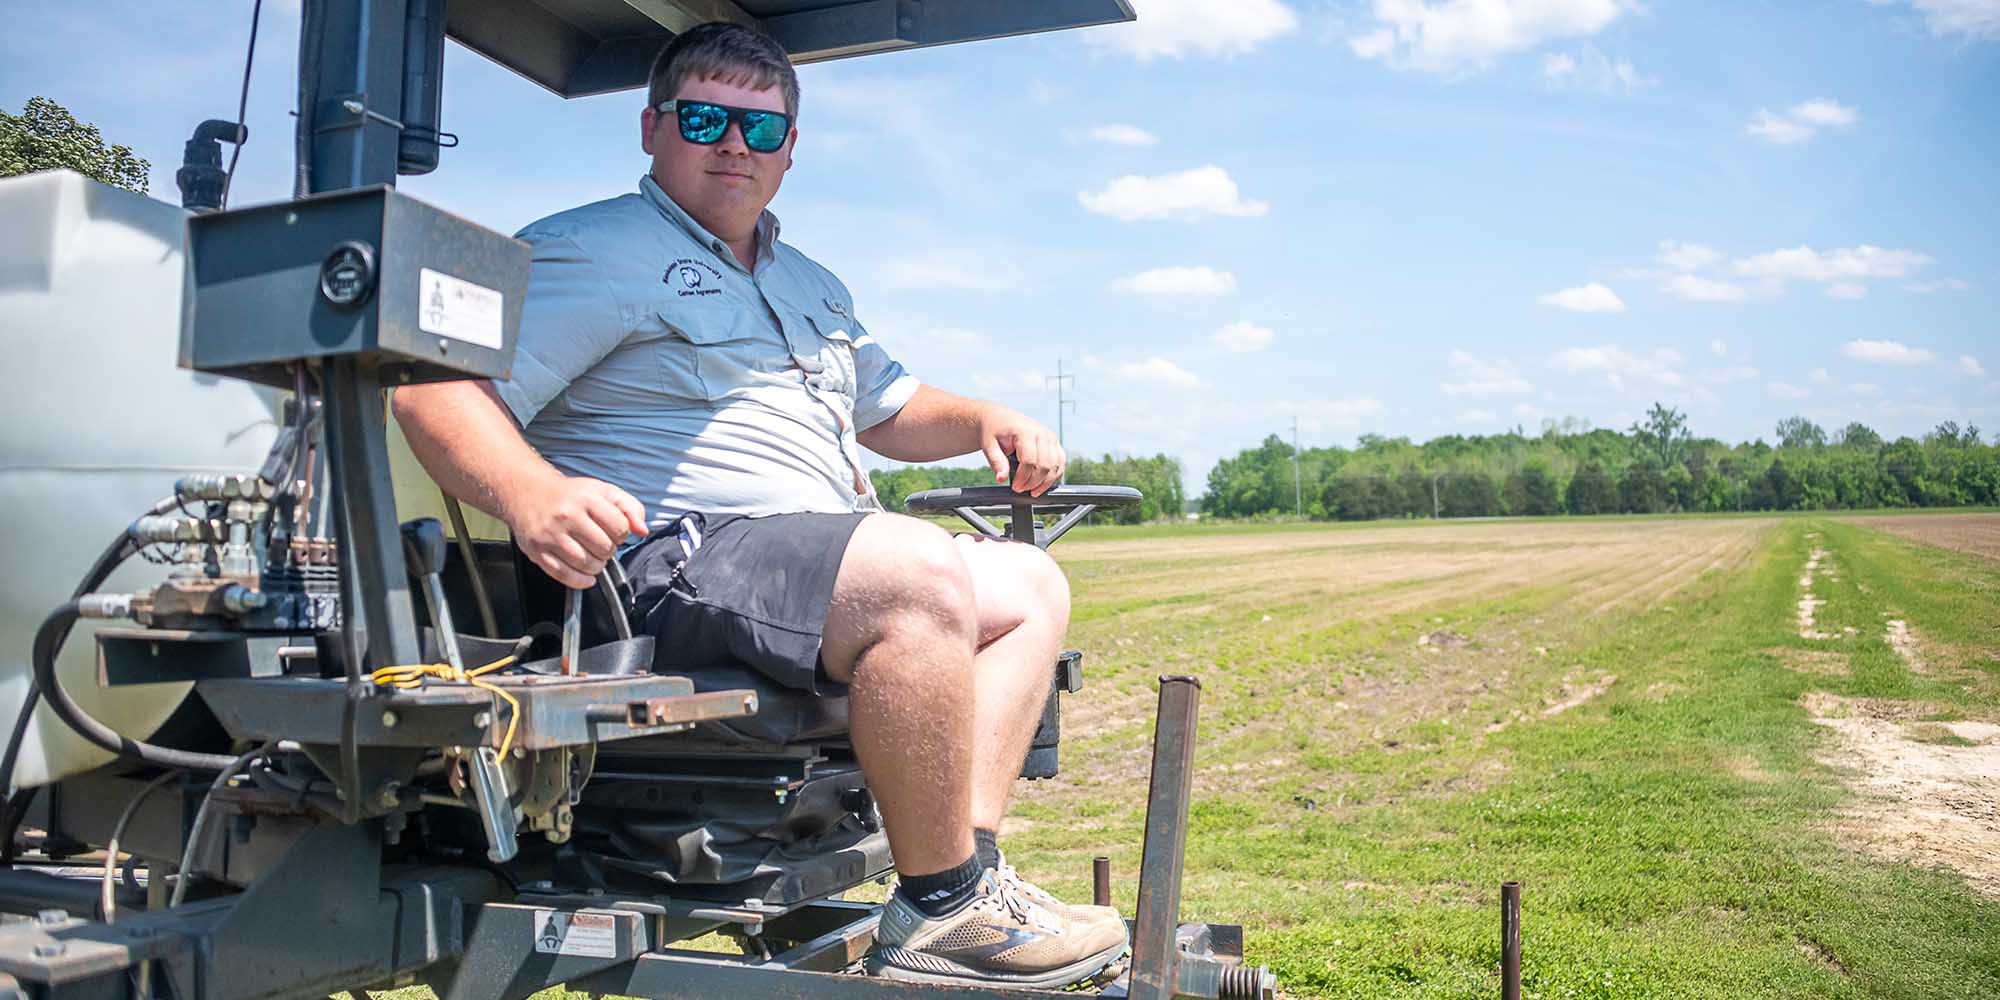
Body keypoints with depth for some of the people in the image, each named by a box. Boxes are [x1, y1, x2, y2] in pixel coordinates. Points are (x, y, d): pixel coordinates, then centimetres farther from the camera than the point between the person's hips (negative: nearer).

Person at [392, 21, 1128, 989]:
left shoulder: (809, 286, 28)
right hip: (673, 561, -10)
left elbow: (891, 408, 36)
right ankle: (939, 910, -19)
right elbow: (436, 391, -13)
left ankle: (968, 859, -11)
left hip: (816, 560, 10)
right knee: (920, 574, -31)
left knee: (1029, 584, 6)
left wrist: (986, 420, 15)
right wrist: (531, 496, -34)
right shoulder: (592, 252, -1)